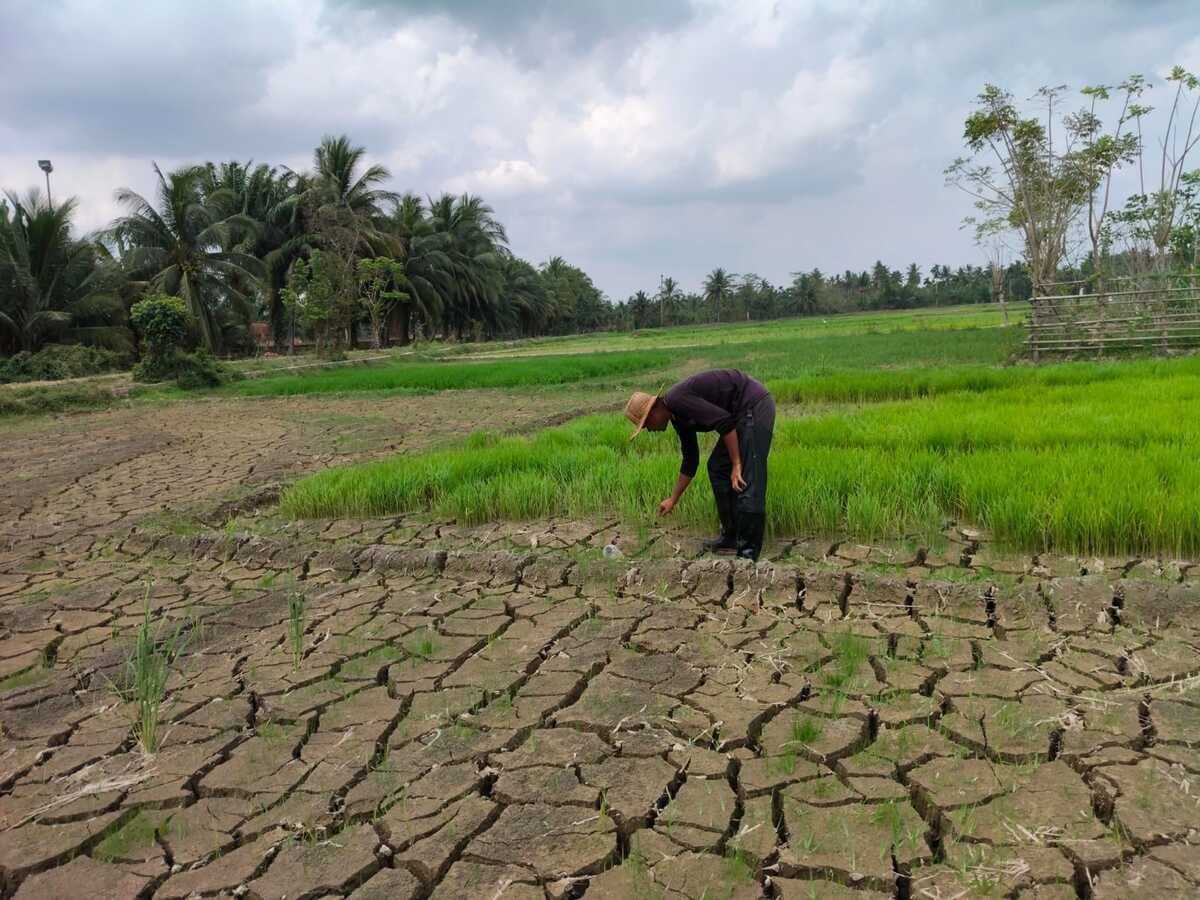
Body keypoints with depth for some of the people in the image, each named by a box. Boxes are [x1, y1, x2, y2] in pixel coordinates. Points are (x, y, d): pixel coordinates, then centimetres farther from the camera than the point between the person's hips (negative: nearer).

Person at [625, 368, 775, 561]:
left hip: (754, 406, -10)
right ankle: (731, 537, 19)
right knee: (717, 467, 14)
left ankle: (748, 553, -7)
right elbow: (690, 460, 21)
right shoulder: (678, 416, 14)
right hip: (744, 412, 10)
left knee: (746, 481, -11)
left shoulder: (677, 400, -16)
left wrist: (736, 464, -20)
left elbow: (724, 422, -24)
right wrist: (673, 500, 26)